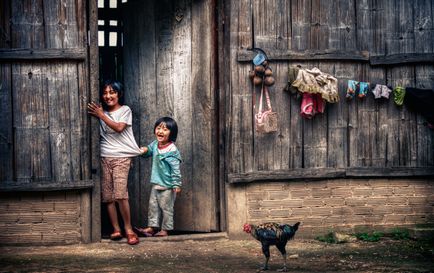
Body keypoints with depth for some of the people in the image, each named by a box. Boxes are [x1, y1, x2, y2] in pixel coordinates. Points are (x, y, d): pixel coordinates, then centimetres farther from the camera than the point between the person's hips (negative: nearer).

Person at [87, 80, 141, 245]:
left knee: (120, 194, -18)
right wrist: (94, 114, -2)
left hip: (121, 157, -4)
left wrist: (101, 115, -10)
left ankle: (128, 229, -11)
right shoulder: (101, 112, 16)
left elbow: (119, 127, -11)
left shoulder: (125, 110, 5)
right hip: (105, 157, 4)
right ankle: (116, 229, 5)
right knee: (107, 196, -1)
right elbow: (97, 133, 10)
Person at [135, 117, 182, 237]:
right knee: (153, 205, 12)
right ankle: (151, 227, 20)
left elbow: (175, 169, -18)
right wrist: (145, 150, 0)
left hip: (167, 185, -8)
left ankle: (165, 230, 13)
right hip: (156, 184, 8)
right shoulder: (154, 145, 2)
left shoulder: (172, 150, -19)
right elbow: (149, 150, 24)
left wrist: (176, 184, -19)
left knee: (166, 207, 4)